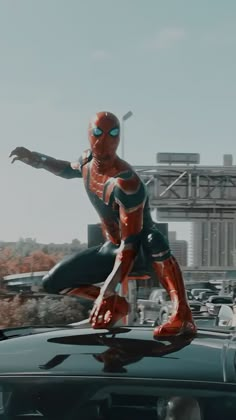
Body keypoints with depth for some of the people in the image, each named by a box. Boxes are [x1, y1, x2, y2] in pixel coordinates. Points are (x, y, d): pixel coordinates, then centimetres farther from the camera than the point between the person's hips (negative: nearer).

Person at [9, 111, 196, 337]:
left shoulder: (125, 183, -31)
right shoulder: (88, 161, -6)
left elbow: (131, 242, -34)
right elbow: (68, 169, 23)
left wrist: (109, 289, -40)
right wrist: (35, 158, 8)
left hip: (140, 245, -7)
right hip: (112, 247, 8)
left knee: (153, 240, -46)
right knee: (53, 282, -3)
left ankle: (183, 316, -44)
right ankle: (117, 304, 7)